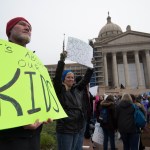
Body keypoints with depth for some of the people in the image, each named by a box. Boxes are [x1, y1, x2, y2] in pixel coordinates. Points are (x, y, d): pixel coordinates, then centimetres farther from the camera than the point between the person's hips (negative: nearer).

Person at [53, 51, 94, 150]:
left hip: (77, 128, 6)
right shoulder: (59, 90, -7)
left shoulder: (77, 89, 8)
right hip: (65, 129, -6)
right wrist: (62, 60, -26)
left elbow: (86, 79, 11)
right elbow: (57, 77, -21)